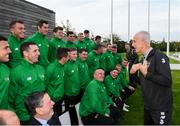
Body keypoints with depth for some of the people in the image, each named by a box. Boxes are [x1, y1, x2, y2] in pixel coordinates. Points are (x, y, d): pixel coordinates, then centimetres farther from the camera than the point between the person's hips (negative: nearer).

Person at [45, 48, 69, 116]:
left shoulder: (62, 67, 1)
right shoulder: (51, 68, -23)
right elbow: (45, 84, -17)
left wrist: (61, 94, 9)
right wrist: (50, 96, -14)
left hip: (60, 98, 7)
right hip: (52, 100, -7)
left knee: (59, 116, 20)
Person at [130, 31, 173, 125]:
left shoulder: (159, 57, -17)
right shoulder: (144, 59, 9)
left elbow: (167, 81, -26)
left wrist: (146, 73, -23)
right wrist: (133, 72, -2)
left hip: (161, 106, -8)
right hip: (148, 105, 8)